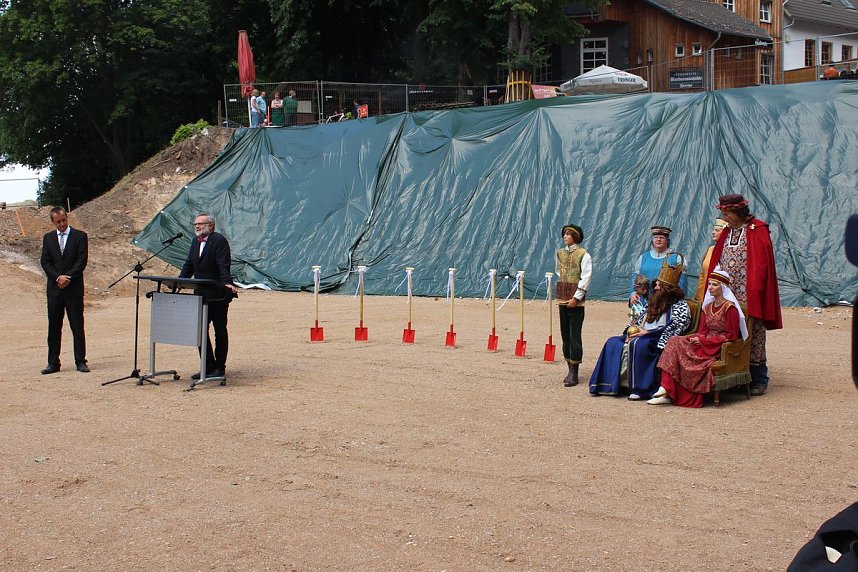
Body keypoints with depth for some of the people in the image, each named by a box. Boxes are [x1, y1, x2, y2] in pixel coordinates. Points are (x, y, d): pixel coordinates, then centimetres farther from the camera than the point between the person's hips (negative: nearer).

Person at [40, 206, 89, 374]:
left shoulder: (80, 236, 2)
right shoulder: (48, 238, 12)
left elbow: (82, 261, -6)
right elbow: (45, 262, 5)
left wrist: (67, 277, -14)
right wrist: (58, 278, -10)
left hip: (74, 289, -3)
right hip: (54, 289, 3)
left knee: (77, 327, -1)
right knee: (54, 327, 5)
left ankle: (80, 361, 5)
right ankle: (53, 363, 10)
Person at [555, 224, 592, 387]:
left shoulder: (583, 255, -6)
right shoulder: (560, 253, 12)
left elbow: (586, 278, -10)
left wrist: (576, 297, -15)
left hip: (576, 300, -6)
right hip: (562, 298, 6)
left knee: (574, 335, -7)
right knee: (565, 335, 9)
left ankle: (574, 373, -5)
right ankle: (570, 369, 17)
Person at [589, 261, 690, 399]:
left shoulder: (680, 306, -1)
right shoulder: (655, 301, 24)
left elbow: (672, 328, -14)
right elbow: (641, 321, 25)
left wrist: (647, 333, -16)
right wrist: (632, 330, 3)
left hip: (658, 342, -8)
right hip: (639, 335, 8)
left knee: (637, 344, -37)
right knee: (613, 343, -11)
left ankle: (639, 388, -34)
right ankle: (608, 384, -18)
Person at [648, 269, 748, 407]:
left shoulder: (730, 307, -9)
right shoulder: (708, 306, 16)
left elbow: (731, 335, -12)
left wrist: (704, 341, -15)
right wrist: (697, 339, -9)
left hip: (721, 348, -7)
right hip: (706, 343, 7)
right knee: (675, 342, -17)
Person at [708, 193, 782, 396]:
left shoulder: (757, 231, -6)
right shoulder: (727, 232, 15)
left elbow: (761, 263, -11)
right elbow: (717, 262, 20)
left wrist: (754, 292, -17)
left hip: (749, 296, -6)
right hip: (727, 294, 6)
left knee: (752, 336, -2)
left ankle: (758, 380, 5)